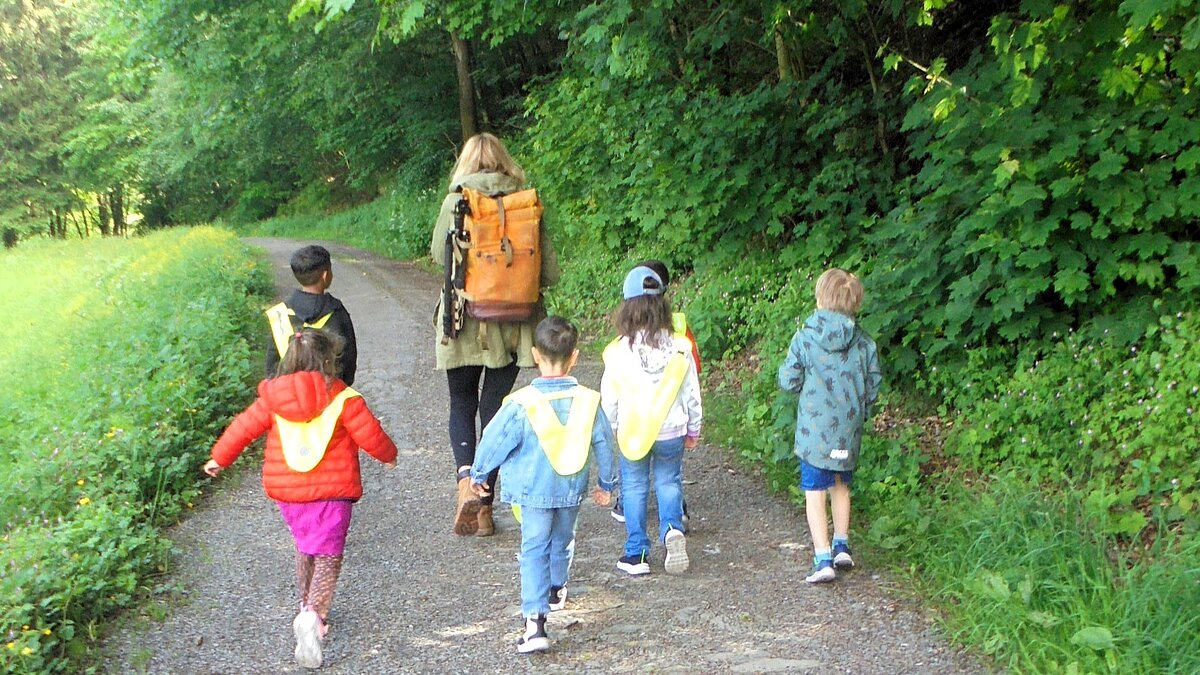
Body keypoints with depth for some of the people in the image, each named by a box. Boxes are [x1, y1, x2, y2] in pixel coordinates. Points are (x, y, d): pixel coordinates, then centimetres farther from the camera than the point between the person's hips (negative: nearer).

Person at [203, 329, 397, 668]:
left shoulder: (273, 398, 1)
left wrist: (219, 458, 26)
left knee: (305, 547, 26)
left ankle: (307, 607, 33)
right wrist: (388, 454, 17)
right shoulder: (343, 399, -9)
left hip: (286, 491, 4)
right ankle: (314, 613, -23)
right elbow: (371, 436, -5)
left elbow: (244, 426, 10)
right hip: (331, 491, -4)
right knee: (327, 555, 0)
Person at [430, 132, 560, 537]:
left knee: (461, 406, 14)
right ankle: (485, 508, 14)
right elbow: (549, 272, 0)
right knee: (494, 410, 10)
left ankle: (466, 480, -12)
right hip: (513, 323, 2)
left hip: (465, 321, -2)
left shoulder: (456, 202, -6)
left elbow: (439, 254, 5)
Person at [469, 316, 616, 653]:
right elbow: (604, 445, 0)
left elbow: (495, 441, -10)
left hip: (534, 490, -3)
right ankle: (556, 590, 49)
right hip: (572, 489, 3)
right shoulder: (588, 401, -12)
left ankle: (535, 620, -10)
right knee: (562, 541, 25)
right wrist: (605, 483, 17)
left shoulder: (521, 404, -21)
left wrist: (479, 473, 9)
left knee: (534, 551, 2)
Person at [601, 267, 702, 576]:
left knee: (634, 487, 11)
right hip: (671, 431, 1)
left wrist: (612, 426, 14)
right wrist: (693, 429, 14)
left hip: (632, 433, -1)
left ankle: (637, 553, 13)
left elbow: (609, 397, -5)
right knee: (668, 482, 17)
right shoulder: (679, 349, -9)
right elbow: (692, 394, 0)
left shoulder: (619, 351, -14)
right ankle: (672, 528, -8)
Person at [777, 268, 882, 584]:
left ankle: (823, 560, -5)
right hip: (849, 431, 4)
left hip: (814, 430, -3)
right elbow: (873, 387, 3)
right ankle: (842, 548, 30)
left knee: (814, 492, 2)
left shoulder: (804, 338, -11)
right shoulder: (865, 343, -3)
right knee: (841, 486, 23)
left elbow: (788, 381, -6)